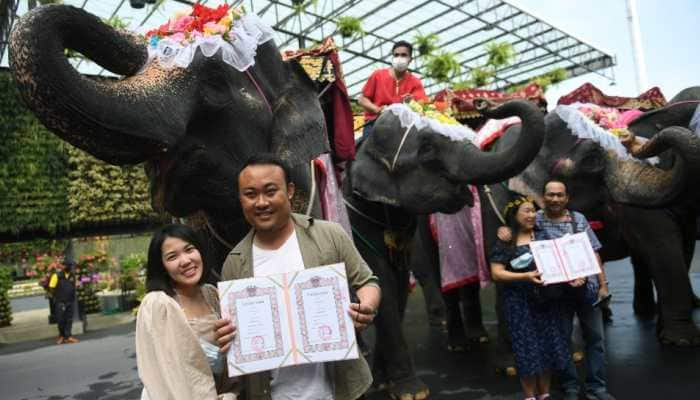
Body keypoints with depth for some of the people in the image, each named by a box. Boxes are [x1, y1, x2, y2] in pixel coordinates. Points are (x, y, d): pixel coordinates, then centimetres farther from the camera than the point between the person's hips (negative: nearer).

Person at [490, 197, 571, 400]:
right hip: (520, 304, -4)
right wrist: (525, 276, -22)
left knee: (549, 345, 9)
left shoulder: (543, 236, 7)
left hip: (546, 300, 4)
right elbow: (497, 273, -11)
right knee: (528, 349, 3)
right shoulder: (504, 243, -6)